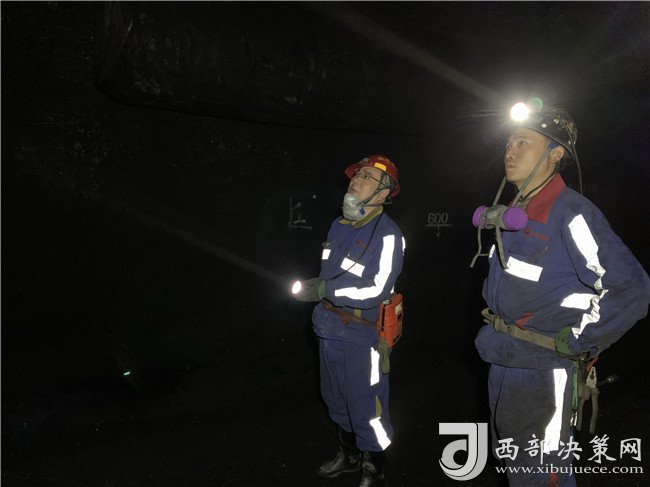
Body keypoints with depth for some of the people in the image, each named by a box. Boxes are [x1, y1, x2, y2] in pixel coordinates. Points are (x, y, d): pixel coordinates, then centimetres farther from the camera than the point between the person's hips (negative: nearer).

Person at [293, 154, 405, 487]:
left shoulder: (387, 234, -17)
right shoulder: (339, 225, 5)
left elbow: (377, 291, -22)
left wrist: (321, 291, -22)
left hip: (363, 336, -7)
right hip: (331, 332, 7)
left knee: (367, 410, 6)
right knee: (337, 401, 22)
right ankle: (349, 456, 46)